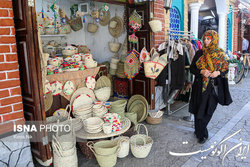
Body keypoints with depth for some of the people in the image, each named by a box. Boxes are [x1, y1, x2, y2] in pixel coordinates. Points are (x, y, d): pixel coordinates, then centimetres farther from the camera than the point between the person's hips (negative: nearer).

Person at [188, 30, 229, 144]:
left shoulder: (220, 54, 3)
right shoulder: (199, 53, 1)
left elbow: (226, 69, 9)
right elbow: (192, 68, 3)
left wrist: (218, 72, -13)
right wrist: (201, 72, -15)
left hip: (213, 86, 0)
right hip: (199, 86, 0)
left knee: (208, 110, 6)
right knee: (199, 110, 5)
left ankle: (199, 130, 28)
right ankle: (201, 134, 22)